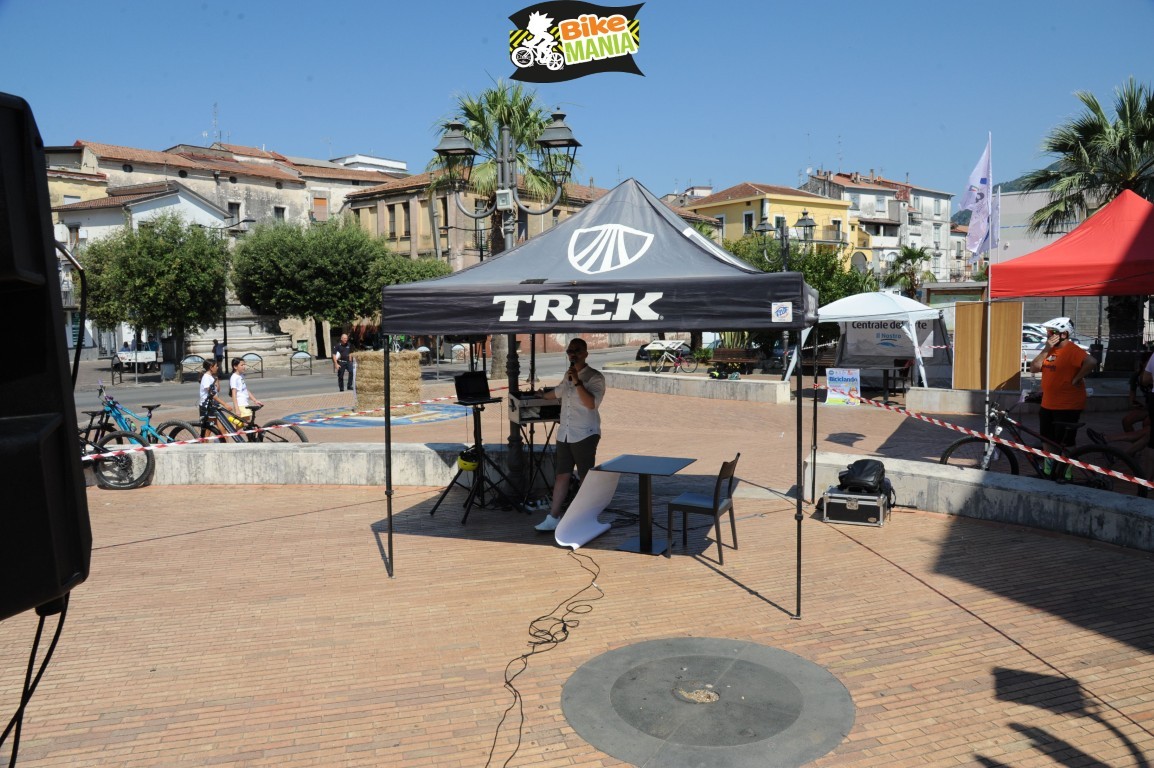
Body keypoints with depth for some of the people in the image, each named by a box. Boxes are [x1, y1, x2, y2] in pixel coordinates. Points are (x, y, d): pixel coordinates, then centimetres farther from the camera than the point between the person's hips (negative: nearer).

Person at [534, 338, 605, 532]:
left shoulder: (594, 377, -8)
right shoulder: (568, 375, 15)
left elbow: (592, 403, -22)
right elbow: (558, 392, 35)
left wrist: (577, 383, -26)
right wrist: (540, 396, 51)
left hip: (584, 436, -7)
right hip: (564, 434, 7)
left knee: (586, 478, -1)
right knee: (562, 475, 7)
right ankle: (553, 517, 10)